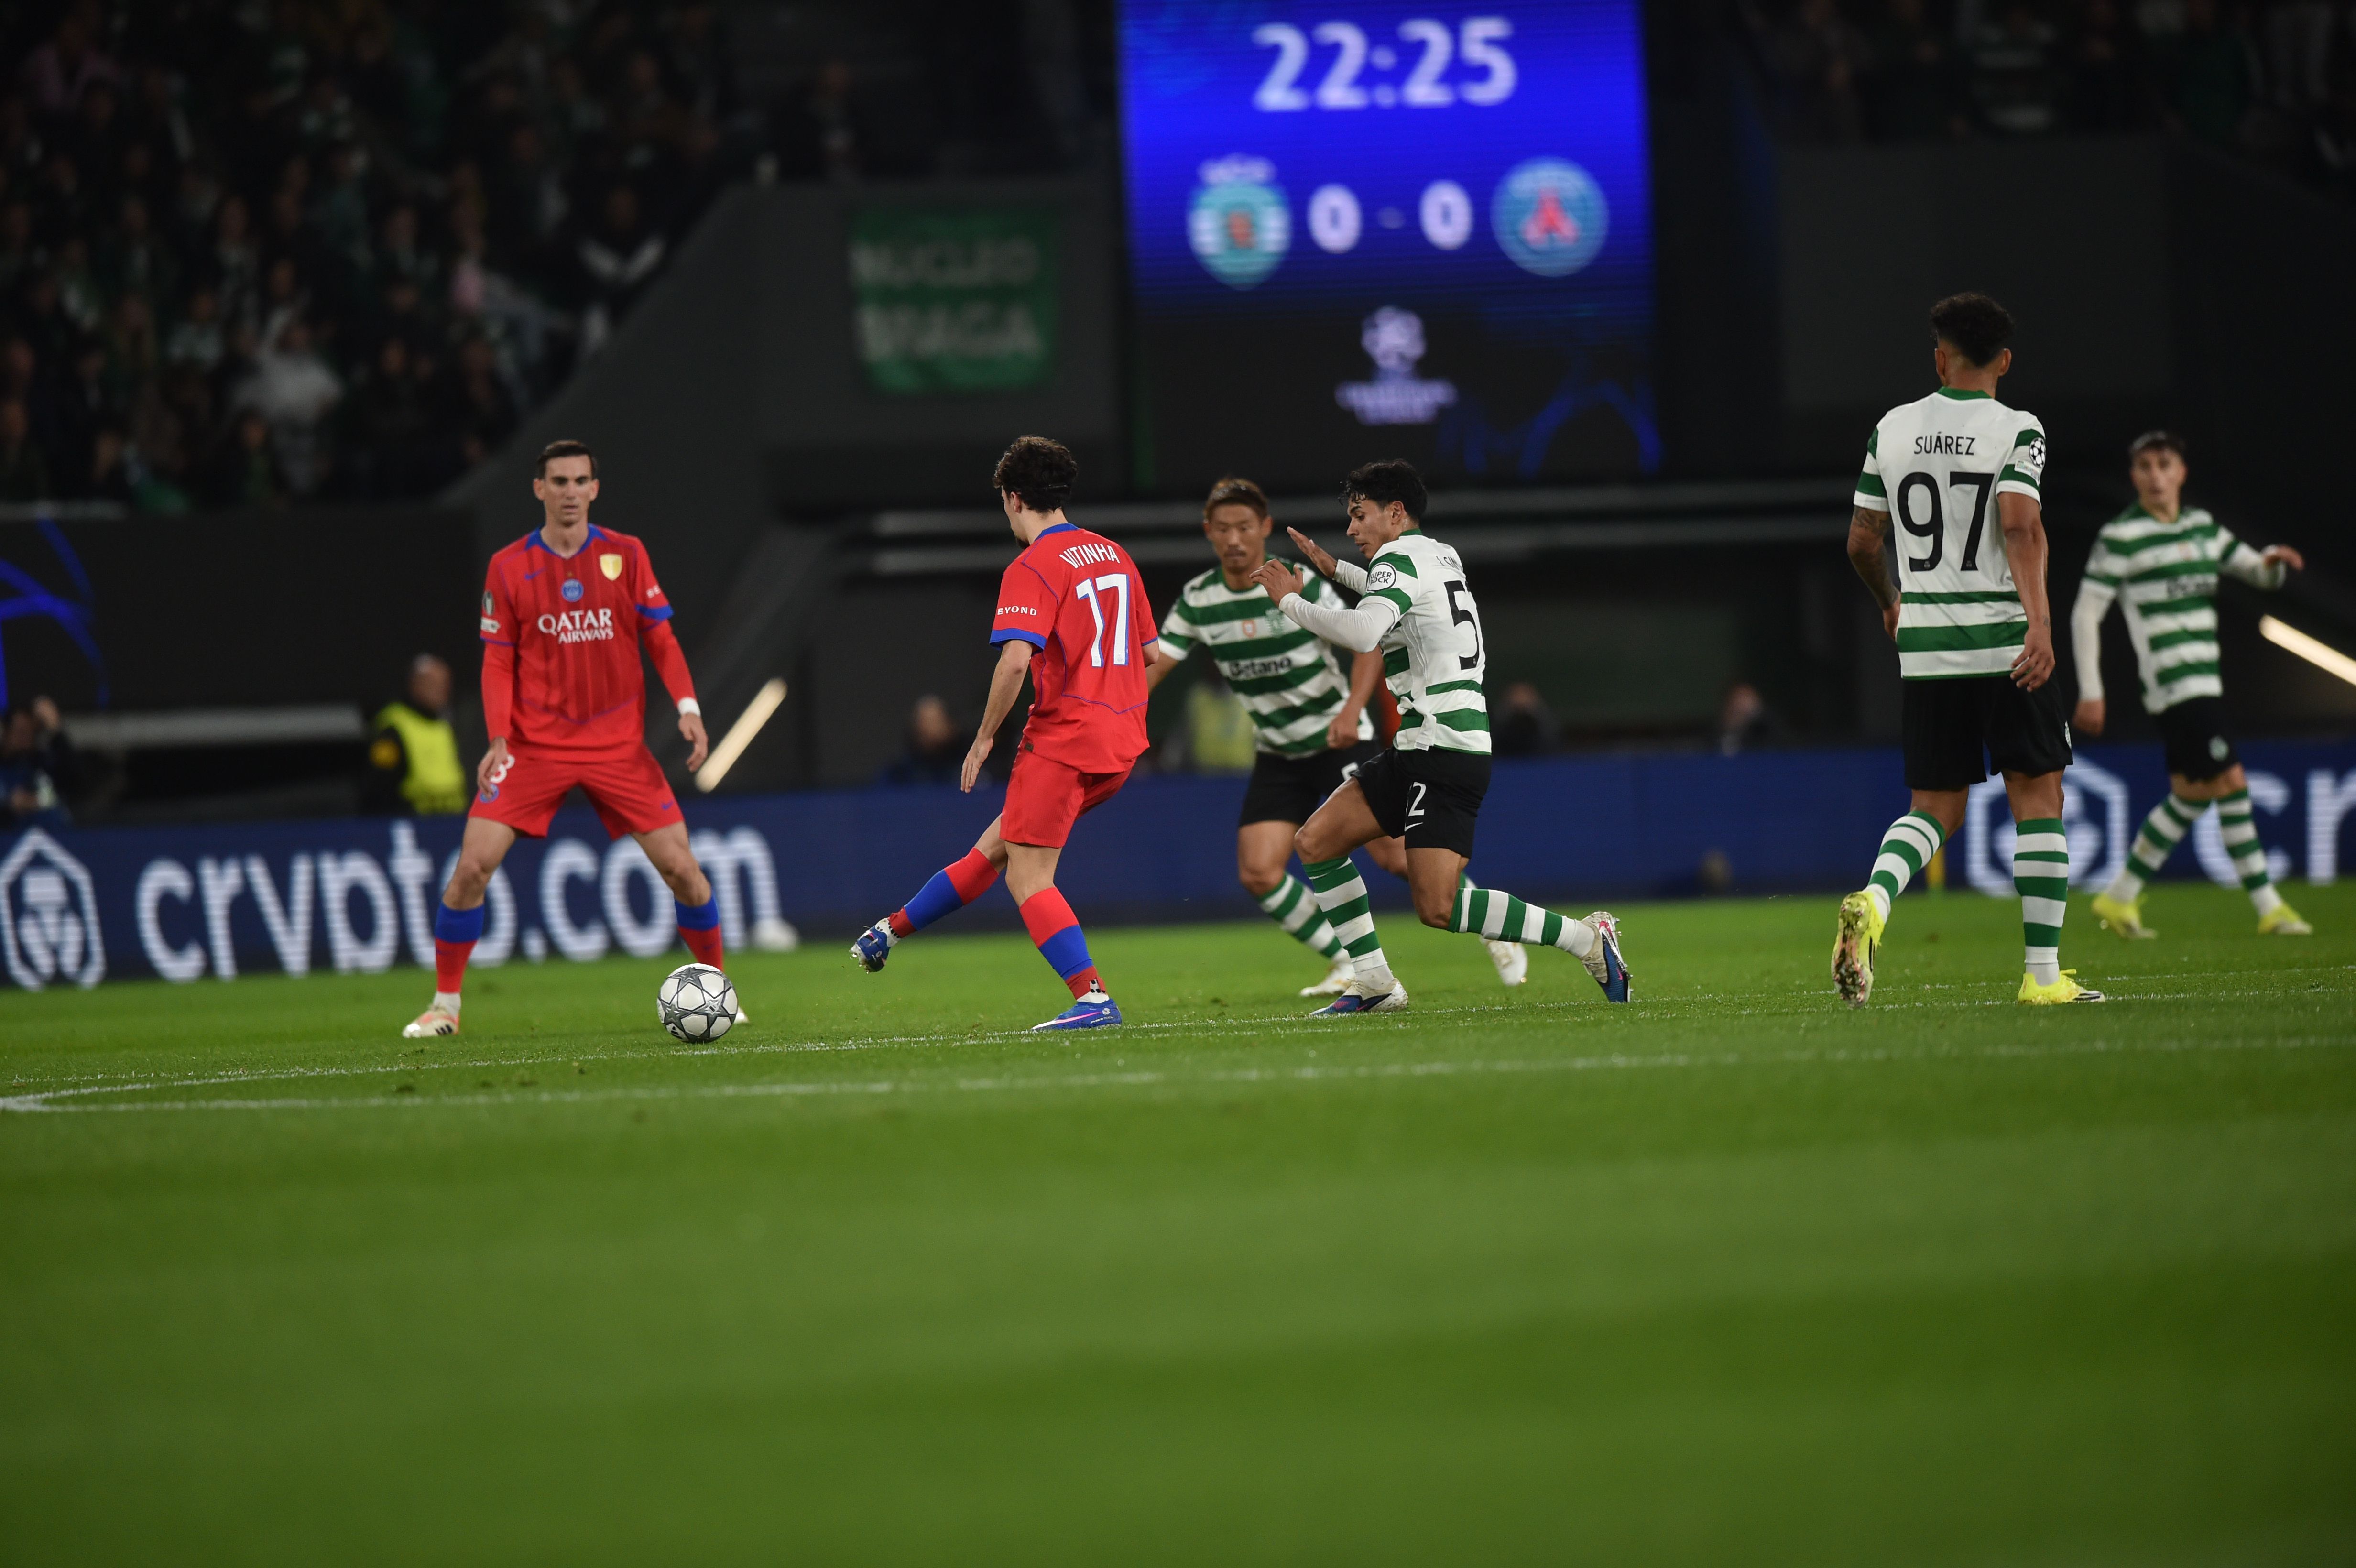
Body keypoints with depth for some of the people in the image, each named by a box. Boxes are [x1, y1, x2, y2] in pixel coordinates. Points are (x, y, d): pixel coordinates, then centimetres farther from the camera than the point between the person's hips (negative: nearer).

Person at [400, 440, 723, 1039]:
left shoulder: (626, 555, 1)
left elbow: (660, 640, 3)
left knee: (680, 865, -5)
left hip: (619, 743, 0)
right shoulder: (508, 568, 0)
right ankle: (444, 1004, 3)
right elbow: (498, 663, 1)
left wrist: (688, 707, -11)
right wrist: (499, 740, -12)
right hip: (533, 743, 0)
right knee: (472, 865, -11)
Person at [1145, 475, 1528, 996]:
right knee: (1258, 874, -11)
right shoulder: (1197, 601, -4)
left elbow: (1368, 643, -15)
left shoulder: (1300, 585, -15)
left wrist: (1351, 710, -31)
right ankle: (1348, 966, 5)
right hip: (1277, 754, 4)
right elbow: (1154, 668, -3)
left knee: (1395, 855, -11)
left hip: (1340, 739, -4)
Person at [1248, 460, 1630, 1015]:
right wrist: (1335, 569, 44)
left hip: (1443, 751, -10)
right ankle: (1374, 982, 9)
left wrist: (1291, 601, -16)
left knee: (1438, 907, -18)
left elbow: (1363, 632, -28)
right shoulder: (1441, 556, 18)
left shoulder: (1400, 558, -10)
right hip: (1416, 752, 10)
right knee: (1314, 842, 9)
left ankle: (1585, 938, -13)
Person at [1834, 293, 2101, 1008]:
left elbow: (1861, 541, 12)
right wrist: (2040, 620, -26)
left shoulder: (1892, 430, 7)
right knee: (2037, 797, 6)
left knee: (1936, 808, 11)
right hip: (2005, 643, -4)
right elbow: (2020, 523, -20)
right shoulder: (2016, 431, -5)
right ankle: (2043, 972, 4)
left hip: (1923, 650, 4)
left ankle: (1873, 899, -18)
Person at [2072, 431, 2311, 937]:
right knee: (2229, 781, -11)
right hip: (2171, 683, -8)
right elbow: (2085, 614, -7)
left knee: (2191, 794, 10)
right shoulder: (2120, 537, -7)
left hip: (2203, 682, 8)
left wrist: (2274, 560, -6)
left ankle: (2119, 897, 20)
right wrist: (2090, 691, -11)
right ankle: (2268, 906, -6)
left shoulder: (2202, 526, 13)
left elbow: (2259, 573, 19)